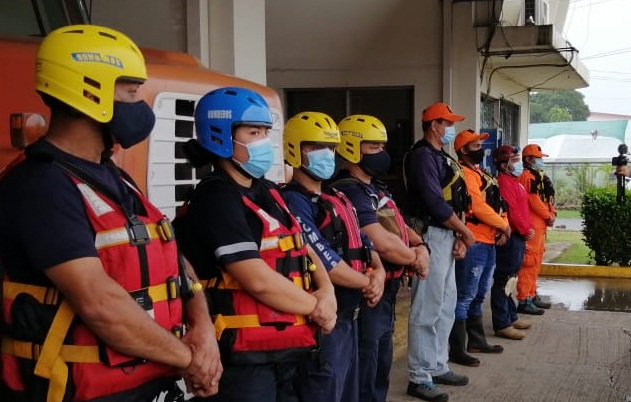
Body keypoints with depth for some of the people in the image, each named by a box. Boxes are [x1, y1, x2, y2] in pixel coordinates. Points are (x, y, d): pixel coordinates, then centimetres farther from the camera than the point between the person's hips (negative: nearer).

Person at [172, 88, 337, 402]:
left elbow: (303, 248, 16)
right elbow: (258, 281, -22)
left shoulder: (268, 192, 13)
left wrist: (326, 291, -4)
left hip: (287, 349, 9)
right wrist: (315, 306, -8)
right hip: (243, 357, -9)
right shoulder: (216, 199, -16)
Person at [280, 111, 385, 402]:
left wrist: (378, 272, -7)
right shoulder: (294, 202, -17)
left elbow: (362, 244, 15)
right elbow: (326, 263, -22)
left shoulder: (336, 199, 14)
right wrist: (367, 283, -9)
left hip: (348, 317, 10)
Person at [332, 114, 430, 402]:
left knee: (381, 368, 22)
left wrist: (420, 246, -5)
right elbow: (383, 244, -25)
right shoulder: (349, 192, -20)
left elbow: (399, 226, 17)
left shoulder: (376, 188, 14)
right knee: (365, 376, 1)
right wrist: (415, 258, -7)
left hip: (386, 291, 10)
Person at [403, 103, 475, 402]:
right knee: (427, 310, -6)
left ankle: (437, 367, 28)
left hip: (447, 236, 10)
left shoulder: (442, 158, 17)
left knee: (446, 306, 17)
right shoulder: (423, 156, -13)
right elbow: (435, 203, -20)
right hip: (431, 236, -10)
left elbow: (453, 201, 16)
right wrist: (465, 231, -10)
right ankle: (420, 378, 1)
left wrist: (459, 237, 2)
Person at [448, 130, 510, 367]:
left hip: (488, 242, 10)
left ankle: (477, 341, 30)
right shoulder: (465, 174, -11)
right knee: (465, 297, -8)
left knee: (479, 296, 18)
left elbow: (496, 203, 18)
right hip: (473, 244, -10)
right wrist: (504, 225, -7)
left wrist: (502, 229, 1)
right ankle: (457, 350, -5)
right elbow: (478, 207, -19)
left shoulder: (481, 174, 20)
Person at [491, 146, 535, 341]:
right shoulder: (504, 182, -15)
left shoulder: (513, 181, 18)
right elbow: (510, 211, -21)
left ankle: (511, 317, 28)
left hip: (518, 237, 11)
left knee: (510, 279, 18)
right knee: (504, 281, -6)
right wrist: (525, 230, -11)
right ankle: (502, 325, -3)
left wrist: (528, 228, 11)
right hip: (511, 237, -11)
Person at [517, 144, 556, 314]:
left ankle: (532, 295, 26)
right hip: (532, 225, -11)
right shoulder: (528, 176, -13)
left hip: (540, 225, 11)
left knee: (536, 262, 17)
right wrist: (549, 216, -9)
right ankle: (524, 301, -9)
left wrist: (552, 212, 2)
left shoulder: (537, 176, 20)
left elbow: (545, 199, 19)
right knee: (529, 262, -10)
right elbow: (534, 201, -20)